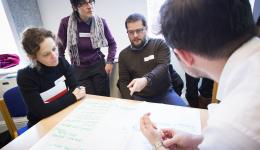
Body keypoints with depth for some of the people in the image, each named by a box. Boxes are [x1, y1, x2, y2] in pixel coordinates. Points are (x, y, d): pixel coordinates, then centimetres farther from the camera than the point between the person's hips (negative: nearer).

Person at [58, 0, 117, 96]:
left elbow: (112, 43, 7)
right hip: (79, 70, -1)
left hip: (99, 66, 1)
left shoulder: (100, 22, -7)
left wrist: (110, 61, -3)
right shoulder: (66, 23, -11)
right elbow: (60, 49, -1)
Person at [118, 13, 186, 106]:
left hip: (164, 94, -1)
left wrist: (146, 80, -34)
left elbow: (163, 67, -14)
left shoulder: (159, 44, 1)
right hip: (139, 97, 1)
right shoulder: (123, 54, 9)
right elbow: (123, 81, 9)